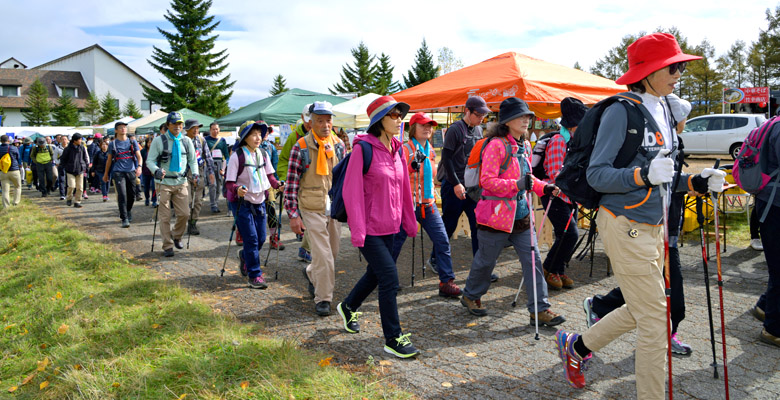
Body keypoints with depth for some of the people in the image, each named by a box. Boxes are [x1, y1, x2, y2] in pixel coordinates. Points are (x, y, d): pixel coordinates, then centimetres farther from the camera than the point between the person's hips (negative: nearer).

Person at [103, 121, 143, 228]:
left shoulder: (133, 142, 10)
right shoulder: (113, 144, 8)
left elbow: (139, 156, 3)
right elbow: (109, 160, 16)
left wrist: (139, 166, -16)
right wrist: (106, 174, 20)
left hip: (131, 171, 2)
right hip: (118, 172, -2)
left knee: (131, 195, 7)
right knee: (122, 195, -12)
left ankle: (129, 214, 31)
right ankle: (124, 219, -10)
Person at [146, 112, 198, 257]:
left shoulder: (186, 141, 8)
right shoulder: (159, 140, -2)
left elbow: (192, 160, 13)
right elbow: (150, 160, -3)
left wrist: (195, 172, -6)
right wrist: (156, 171, -24)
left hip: (181, 182, 3)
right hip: (164, 183, -3)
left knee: (184, 214, 0)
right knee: (165, 216, 1)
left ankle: (177, 237, 27)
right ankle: (167, 246, 12)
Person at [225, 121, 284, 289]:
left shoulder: (263, 154, 3)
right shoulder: (237, 156, -13)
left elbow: (269, 175, 10)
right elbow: (229, 182, -13)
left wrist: (277, 185, -10)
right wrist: (237, 189, -34)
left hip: (259, 201, 6)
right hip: (242, 203, -6)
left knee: (261, 238, 9)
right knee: (251, 239, -7)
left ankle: (244, 257, 40)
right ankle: (255, 275, 5)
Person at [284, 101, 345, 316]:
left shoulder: (339, 145, 6)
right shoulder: (301, 147, -9)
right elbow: (291, 183, -8)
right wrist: (293, 214, -12)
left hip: (335, 207, 5)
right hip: (312, 208, -5)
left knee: (332, 252, 15)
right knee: (323, 255, -7)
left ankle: (311, 273, 45)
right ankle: (323, 299, 9)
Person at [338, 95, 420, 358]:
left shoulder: (396, 149, 7)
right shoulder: (363, 148, -15)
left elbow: (404, 188, 14)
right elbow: (351, 191, -17)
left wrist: (410, 222, 15)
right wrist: (357, 232, -21)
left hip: (389, 227, 8)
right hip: (369, 228, -8)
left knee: (375, 274, 20)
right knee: (390, 280, -6)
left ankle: (348, 307, 47)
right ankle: (393, 339, 9)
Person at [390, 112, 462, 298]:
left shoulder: (430, 150, 12)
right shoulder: (405, 149, -10)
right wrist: (413, 165, -26)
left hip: (427, 204, 6)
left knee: (442, 241, -3)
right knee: (396, 243, 6)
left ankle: (446, 282, 3)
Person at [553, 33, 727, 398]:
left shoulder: (662, 111, 12)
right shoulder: (622, 111, -14)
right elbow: (596, 174, -18)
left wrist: (696, 182, 2)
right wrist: (644, 175, -30)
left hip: (652, 226, 9)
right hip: (625, 227, -9)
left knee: (642, 311, 20)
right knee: (655, 319, -2)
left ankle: (576, 345, 37)